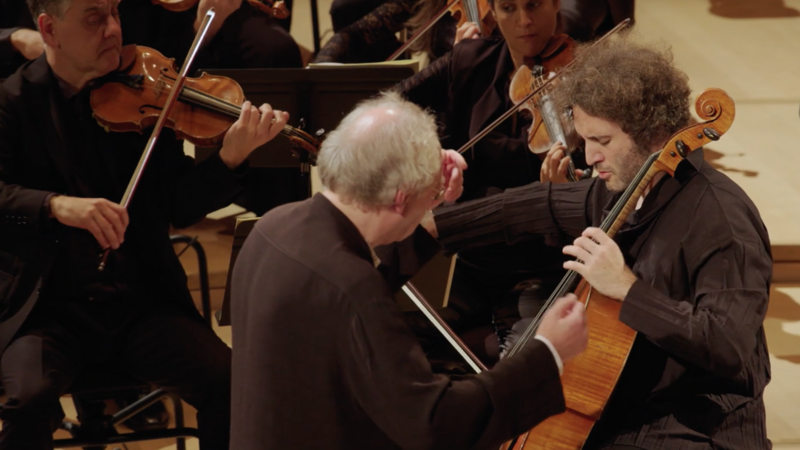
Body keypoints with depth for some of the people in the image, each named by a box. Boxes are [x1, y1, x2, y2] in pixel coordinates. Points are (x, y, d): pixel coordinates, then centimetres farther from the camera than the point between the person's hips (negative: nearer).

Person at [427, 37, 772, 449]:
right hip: (623, 415, 9)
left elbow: (733, 350, -32)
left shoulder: (720, 215, -22)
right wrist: (433, 226, 18)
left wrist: (628, 288, -33)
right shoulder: (624, 189, 4)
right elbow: (540, 206, 21)